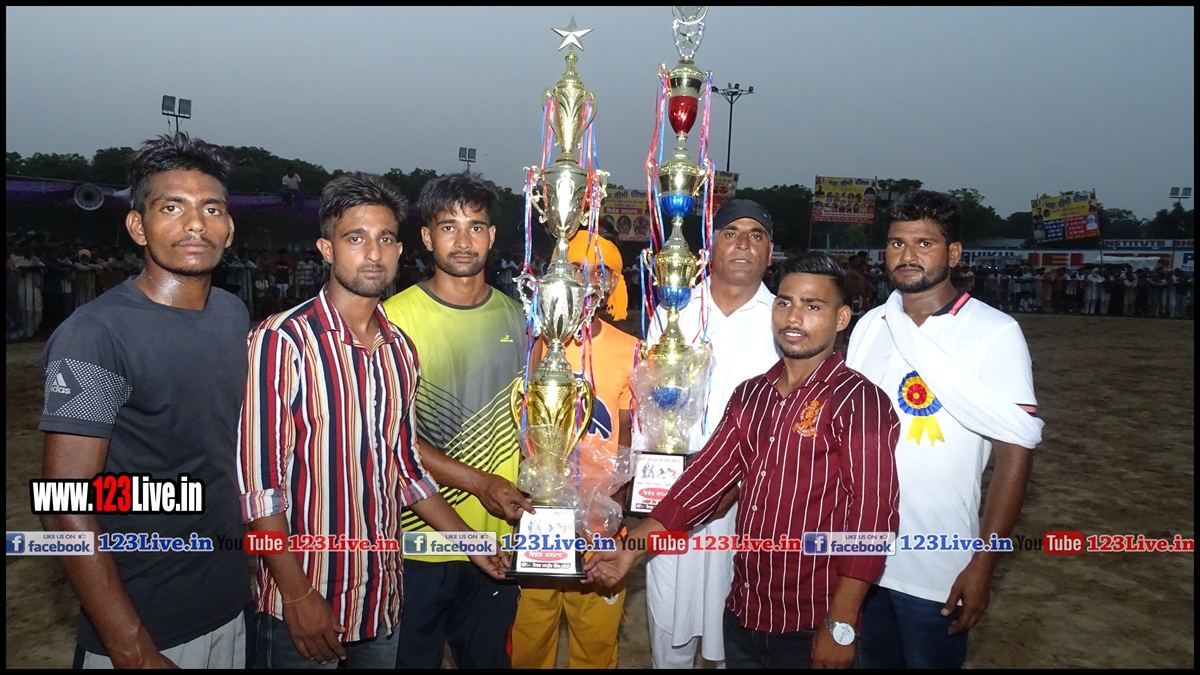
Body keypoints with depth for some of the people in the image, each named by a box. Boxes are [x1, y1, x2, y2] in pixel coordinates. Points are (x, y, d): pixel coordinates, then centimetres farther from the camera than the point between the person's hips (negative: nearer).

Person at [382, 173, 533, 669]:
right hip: (419, 540, -4)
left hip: (500, 538, 5)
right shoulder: (397, 317, -11)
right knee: (412, 657, 14)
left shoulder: (513, 316, 5)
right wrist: (480, 483, -20)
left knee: (488, 657, 21)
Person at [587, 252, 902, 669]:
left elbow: (871, 515, -17)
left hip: (810, 631, -6)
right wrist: (633, 545, -2)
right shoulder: (750, 395, 7)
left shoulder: (860, 403, -13)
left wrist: (840, 627, -19)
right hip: (741, 615, 6)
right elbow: (706, 476, 3)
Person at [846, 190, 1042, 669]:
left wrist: (983, 563, -14)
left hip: (938, 572, -4)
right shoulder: (870, 326, 4)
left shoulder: (995, 333, -11)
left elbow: (1015, 451, -11)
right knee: (872, 660, 20)